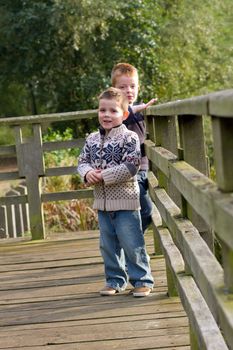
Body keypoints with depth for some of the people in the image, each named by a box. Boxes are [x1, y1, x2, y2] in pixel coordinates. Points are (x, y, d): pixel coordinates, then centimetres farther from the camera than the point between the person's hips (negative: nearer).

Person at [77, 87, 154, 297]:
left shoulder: (129, 138, -11)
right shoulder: (92, 139, 8)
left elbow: (131, 167, -19)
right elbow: (83, 161, 11)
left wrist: (104, 175, -20)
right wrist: (88, 172, -13)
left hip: (125, 200, -6)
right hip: (102, 201, 6)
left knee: (132, 244, -3)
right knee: (108, 244, 13)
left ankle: (142, 280, 8)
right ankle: (115, 279, 25)